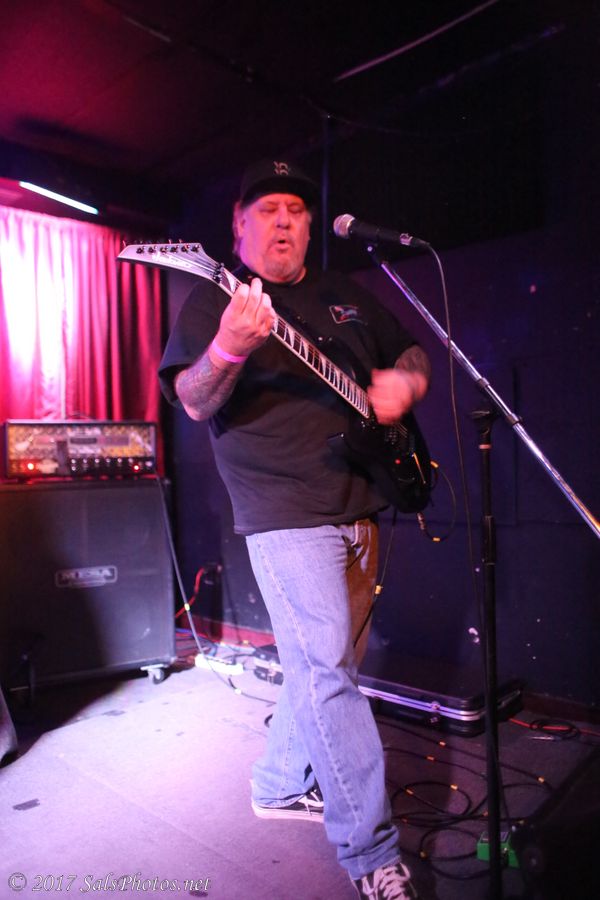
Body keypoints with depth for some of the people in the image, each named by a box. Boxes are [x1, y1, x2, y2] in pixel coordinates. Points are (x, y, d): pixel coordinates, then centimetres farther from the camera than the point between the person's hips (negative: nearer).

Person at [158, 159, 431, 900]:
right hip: (286, 515, -6)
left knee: (324, 665, 15)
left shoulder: (348, 296, 17)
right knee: (328, 672, -8)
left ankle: (280, 785, 35)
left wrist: (405, 380, 1)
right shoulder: (214, 298, 0)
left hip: (360, 511, 7)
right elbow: (195, 403, -11)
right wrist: (229, 350, -33)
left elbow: (412, 351, 25)